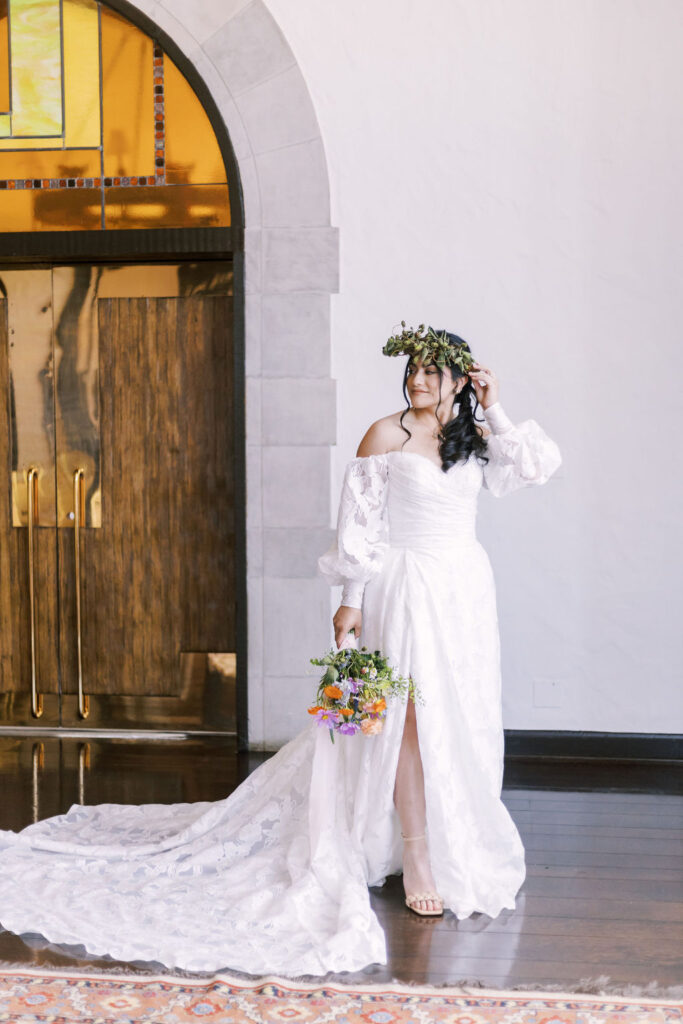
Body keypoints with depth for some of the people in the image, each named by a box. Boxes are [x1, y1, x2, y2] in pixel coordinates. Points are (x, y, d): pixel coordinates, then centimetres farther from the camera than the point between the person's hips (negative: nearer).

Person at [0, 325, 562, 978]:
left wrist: (495, 411, 0)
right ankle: (416, 864, 0)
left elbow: (537, 466, 1)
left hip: (467, 592, 5)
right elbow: (359, 522, -6)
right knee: (413, 716, -7)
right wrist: (353, 601, -10)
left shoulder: (475, 440, 10)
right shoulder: (387, 435, -4)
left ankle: (453, 844, 25)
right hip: (408, 589, -5)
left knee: (461, 721, 10)